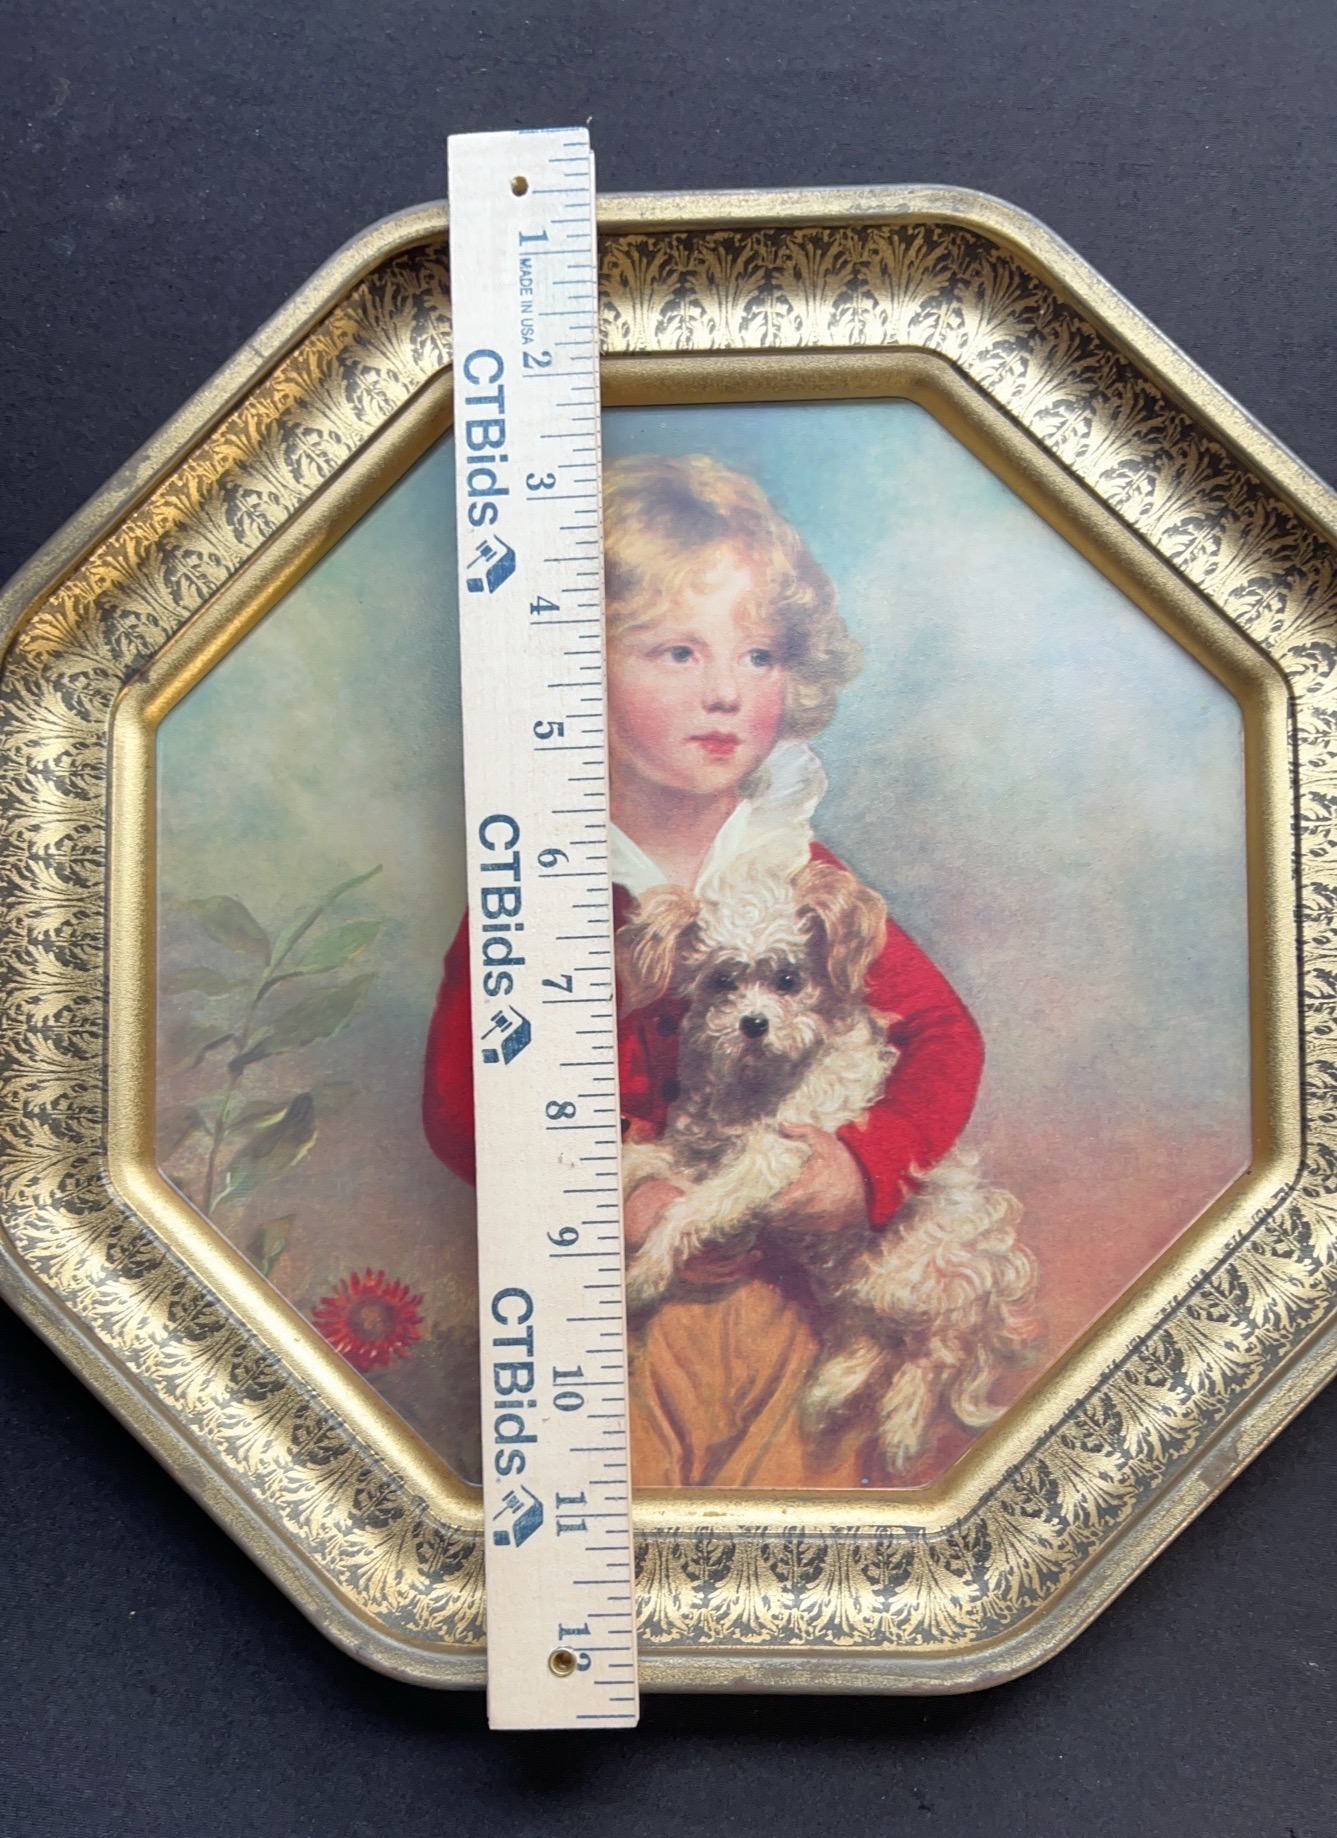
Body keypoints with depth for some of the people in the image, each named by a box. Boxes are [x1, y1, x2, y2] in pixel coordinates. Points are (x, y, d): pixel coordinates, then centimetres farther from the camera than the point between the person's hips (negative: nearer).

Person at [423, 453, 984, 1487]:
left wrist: (870, 1167, -18)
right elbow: (457, 1103, -10)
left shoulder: (802, 876, -6)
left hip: (791, 1293, 2)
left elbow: (946, 1032, -1)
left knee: (814, 1477, 14)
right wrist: (608, 1206, -23)